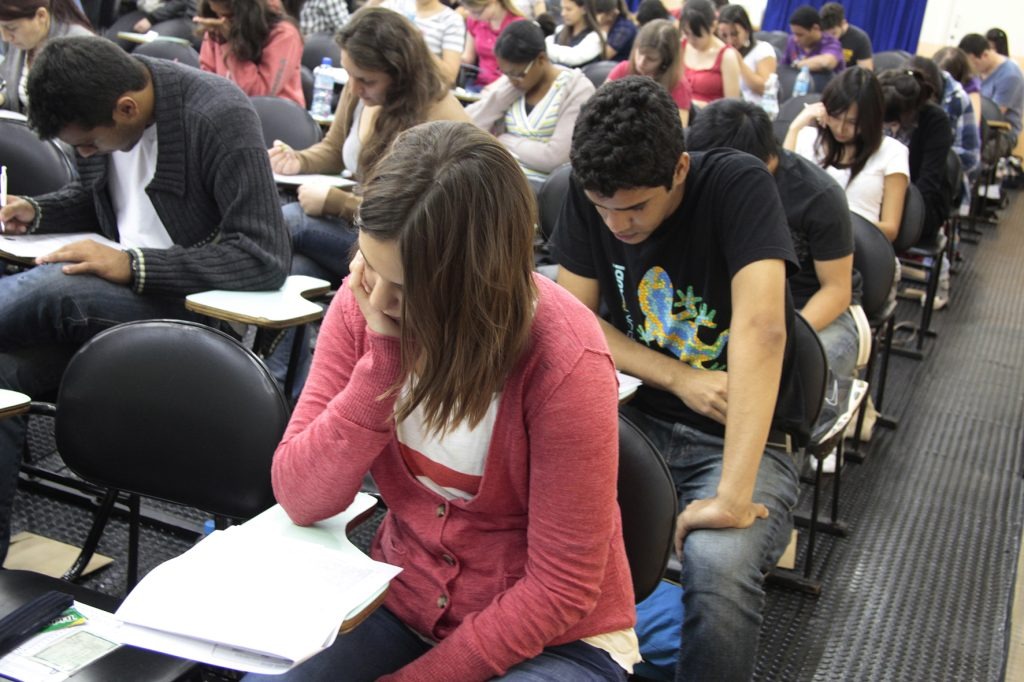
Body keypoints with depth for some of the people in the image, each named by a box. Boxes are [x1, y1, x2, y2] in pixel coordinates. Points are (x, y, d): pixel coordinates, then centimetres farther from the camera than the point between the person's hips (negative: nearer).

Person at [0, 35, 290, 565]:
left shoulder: (221, 117, -18)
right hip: (114, 290, 7)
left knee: (47, 290, -31)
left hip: (194, 302, -7)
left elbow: (267, 257, -23)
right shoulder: (96, 105, 3)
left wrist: (132, 264, -25)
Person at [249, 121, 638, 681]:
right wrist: (383, 355, -25)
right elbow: (301, 501, -14)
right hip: (401, 600, 3)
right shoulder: (363, 303, -11)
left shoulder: (564, 360, -25)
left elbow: (559, 592, -19)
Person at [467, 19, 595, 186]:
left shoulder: (577, 88, -4)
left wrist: (504, 141, -4)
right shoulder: (509, 82, 11)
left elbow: (556, 157, -14)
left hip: (542, 184, -5)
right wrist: (507, 86, -4)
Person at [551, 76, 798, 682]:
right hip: (640, 415, 4)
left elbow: (760, 328, -31)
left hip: (744, 435, -4)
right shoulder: (589, 195, -5)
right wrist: (681, 379, -14)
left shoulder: (739, 185, -19)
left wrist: (733, 497, -38)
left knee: (720, 564, -35)